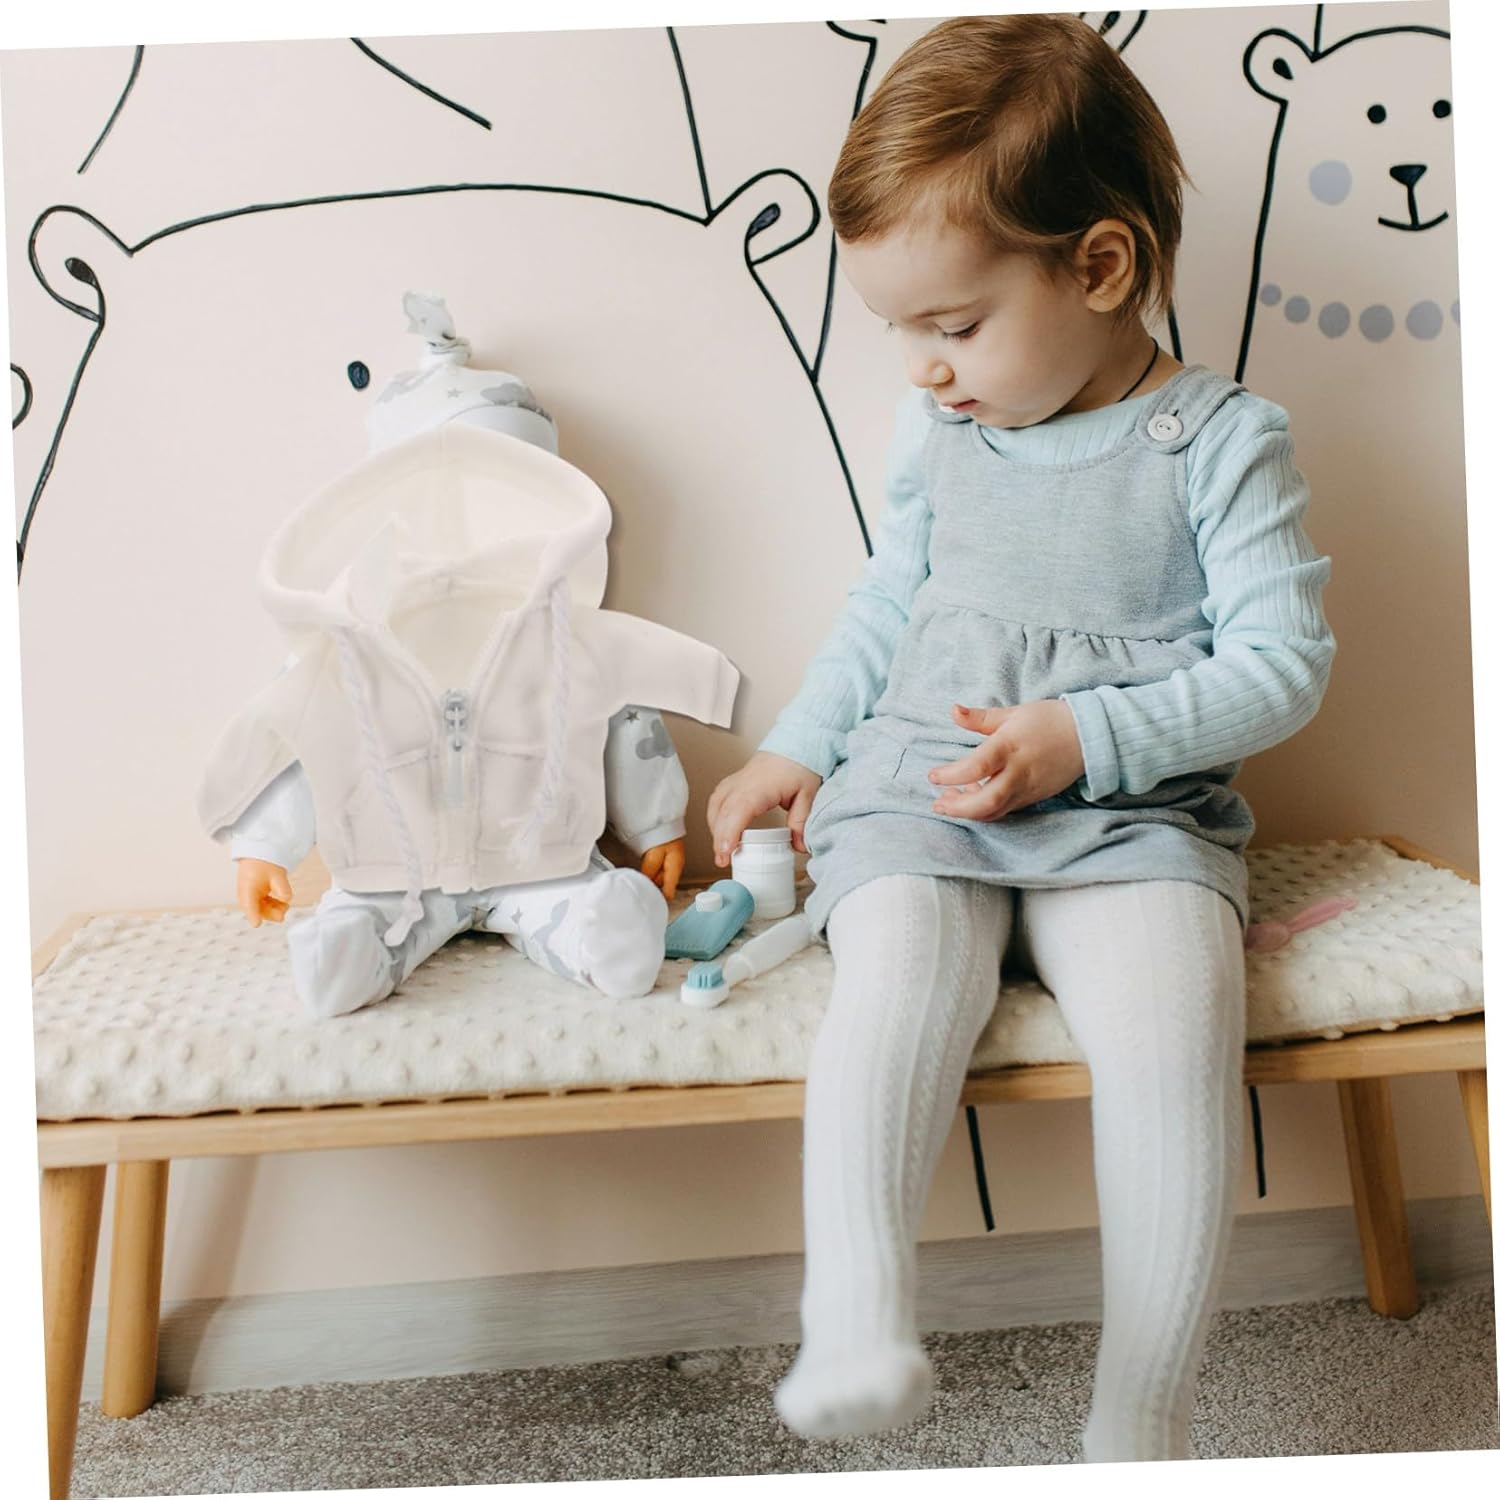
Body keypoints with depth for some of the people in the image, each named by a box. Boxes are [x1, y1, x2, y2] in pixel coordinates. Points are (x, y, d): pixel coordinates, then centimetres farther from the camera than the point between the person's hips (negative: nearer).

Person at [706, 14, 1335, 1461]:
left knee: (1178, 1020, -28)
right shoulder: (938, 428, 11)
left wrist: (1088, 735, -17)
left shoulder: (1221, 440, -3)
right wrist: (797, 745, 19)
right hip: (915, 792, 4)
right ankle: (853, 1334, -31)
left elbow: (1283, 661, -6)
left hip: (1135, 812, -3)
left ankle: (1138, 1422, -16)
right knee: (893, 988, -28)